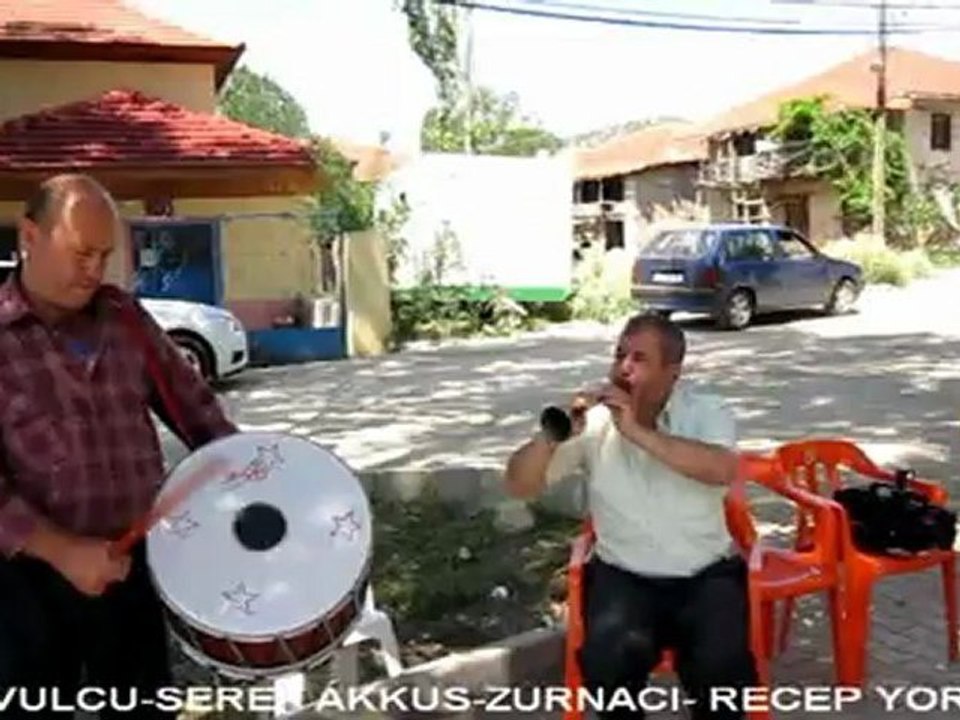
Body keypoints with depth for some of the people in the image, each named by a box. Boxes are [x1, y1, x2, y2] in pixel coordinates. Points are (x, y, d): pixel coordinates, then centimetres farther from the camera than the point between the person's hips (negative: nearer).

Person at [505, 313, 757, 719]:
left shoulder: (705, 412, -2)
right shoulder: (594, 422, -1)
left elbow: (724, 470, -25)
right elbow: (519, 486, -4)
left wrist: (638, 432, -28)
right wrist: (557, 434, -22)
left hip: (707, 575, 0)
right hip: (624, 576, 1)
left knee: (723, 664, -26)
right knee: (607, 659, -27)